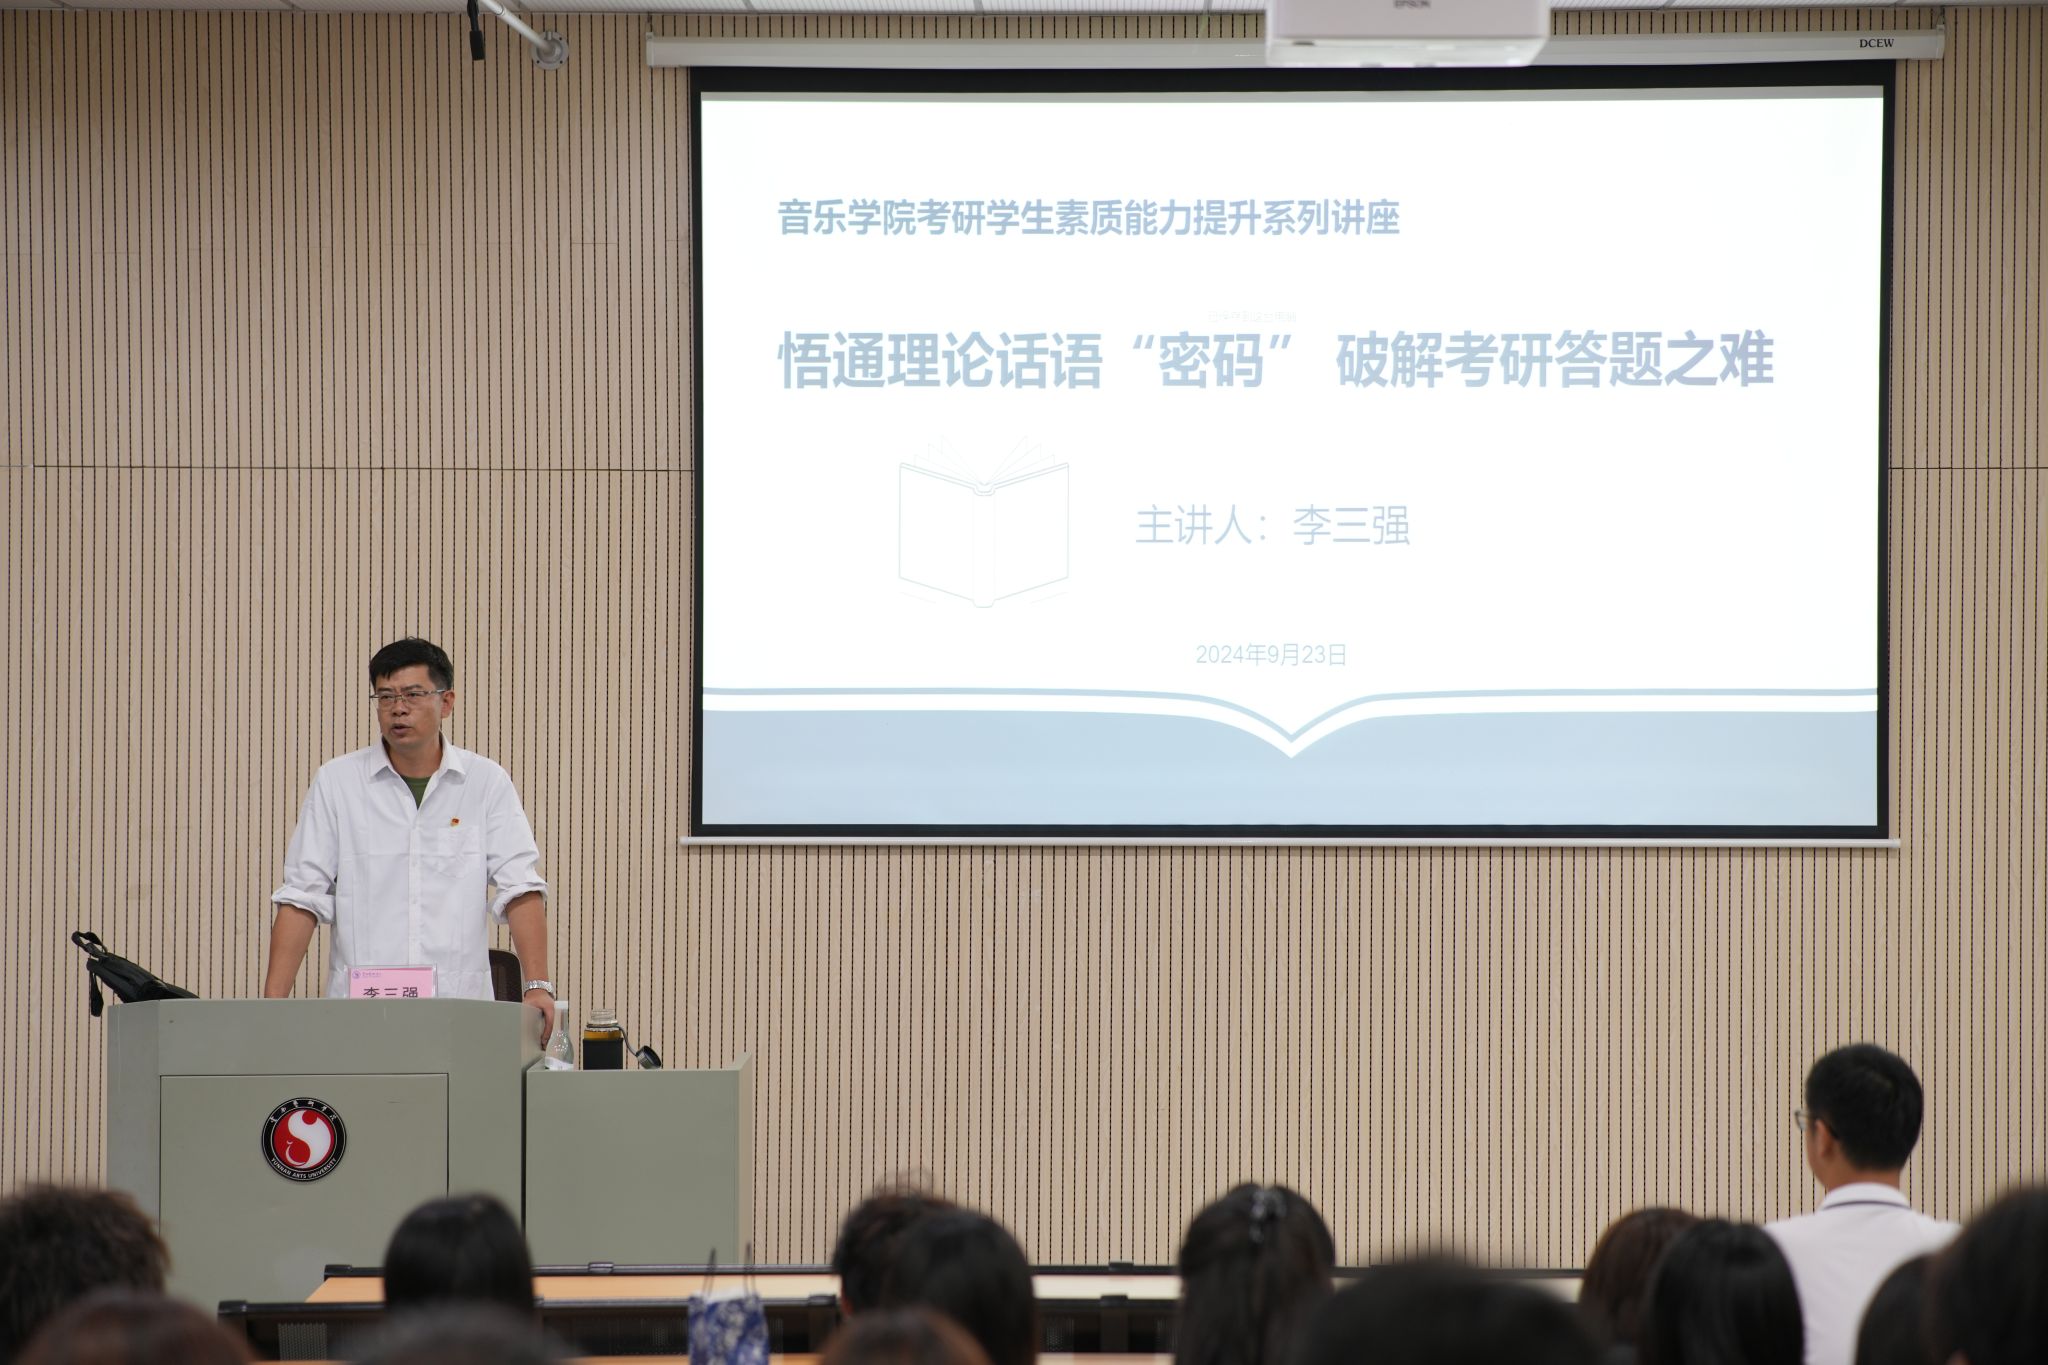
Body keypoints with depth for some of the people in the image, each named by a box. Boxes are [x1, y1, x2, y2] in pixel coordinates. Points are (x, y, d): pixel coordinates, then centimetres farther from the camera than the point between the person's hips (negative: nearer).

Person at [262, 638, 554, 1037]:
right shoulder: (336, 782, 8)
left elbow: (519, 887, 2)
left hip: (459, 1006, 0)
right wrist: (273, 1003, -5)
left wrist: (537, 986, -12)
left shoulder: (487, 782, 8)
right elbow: (302, 898, 5)